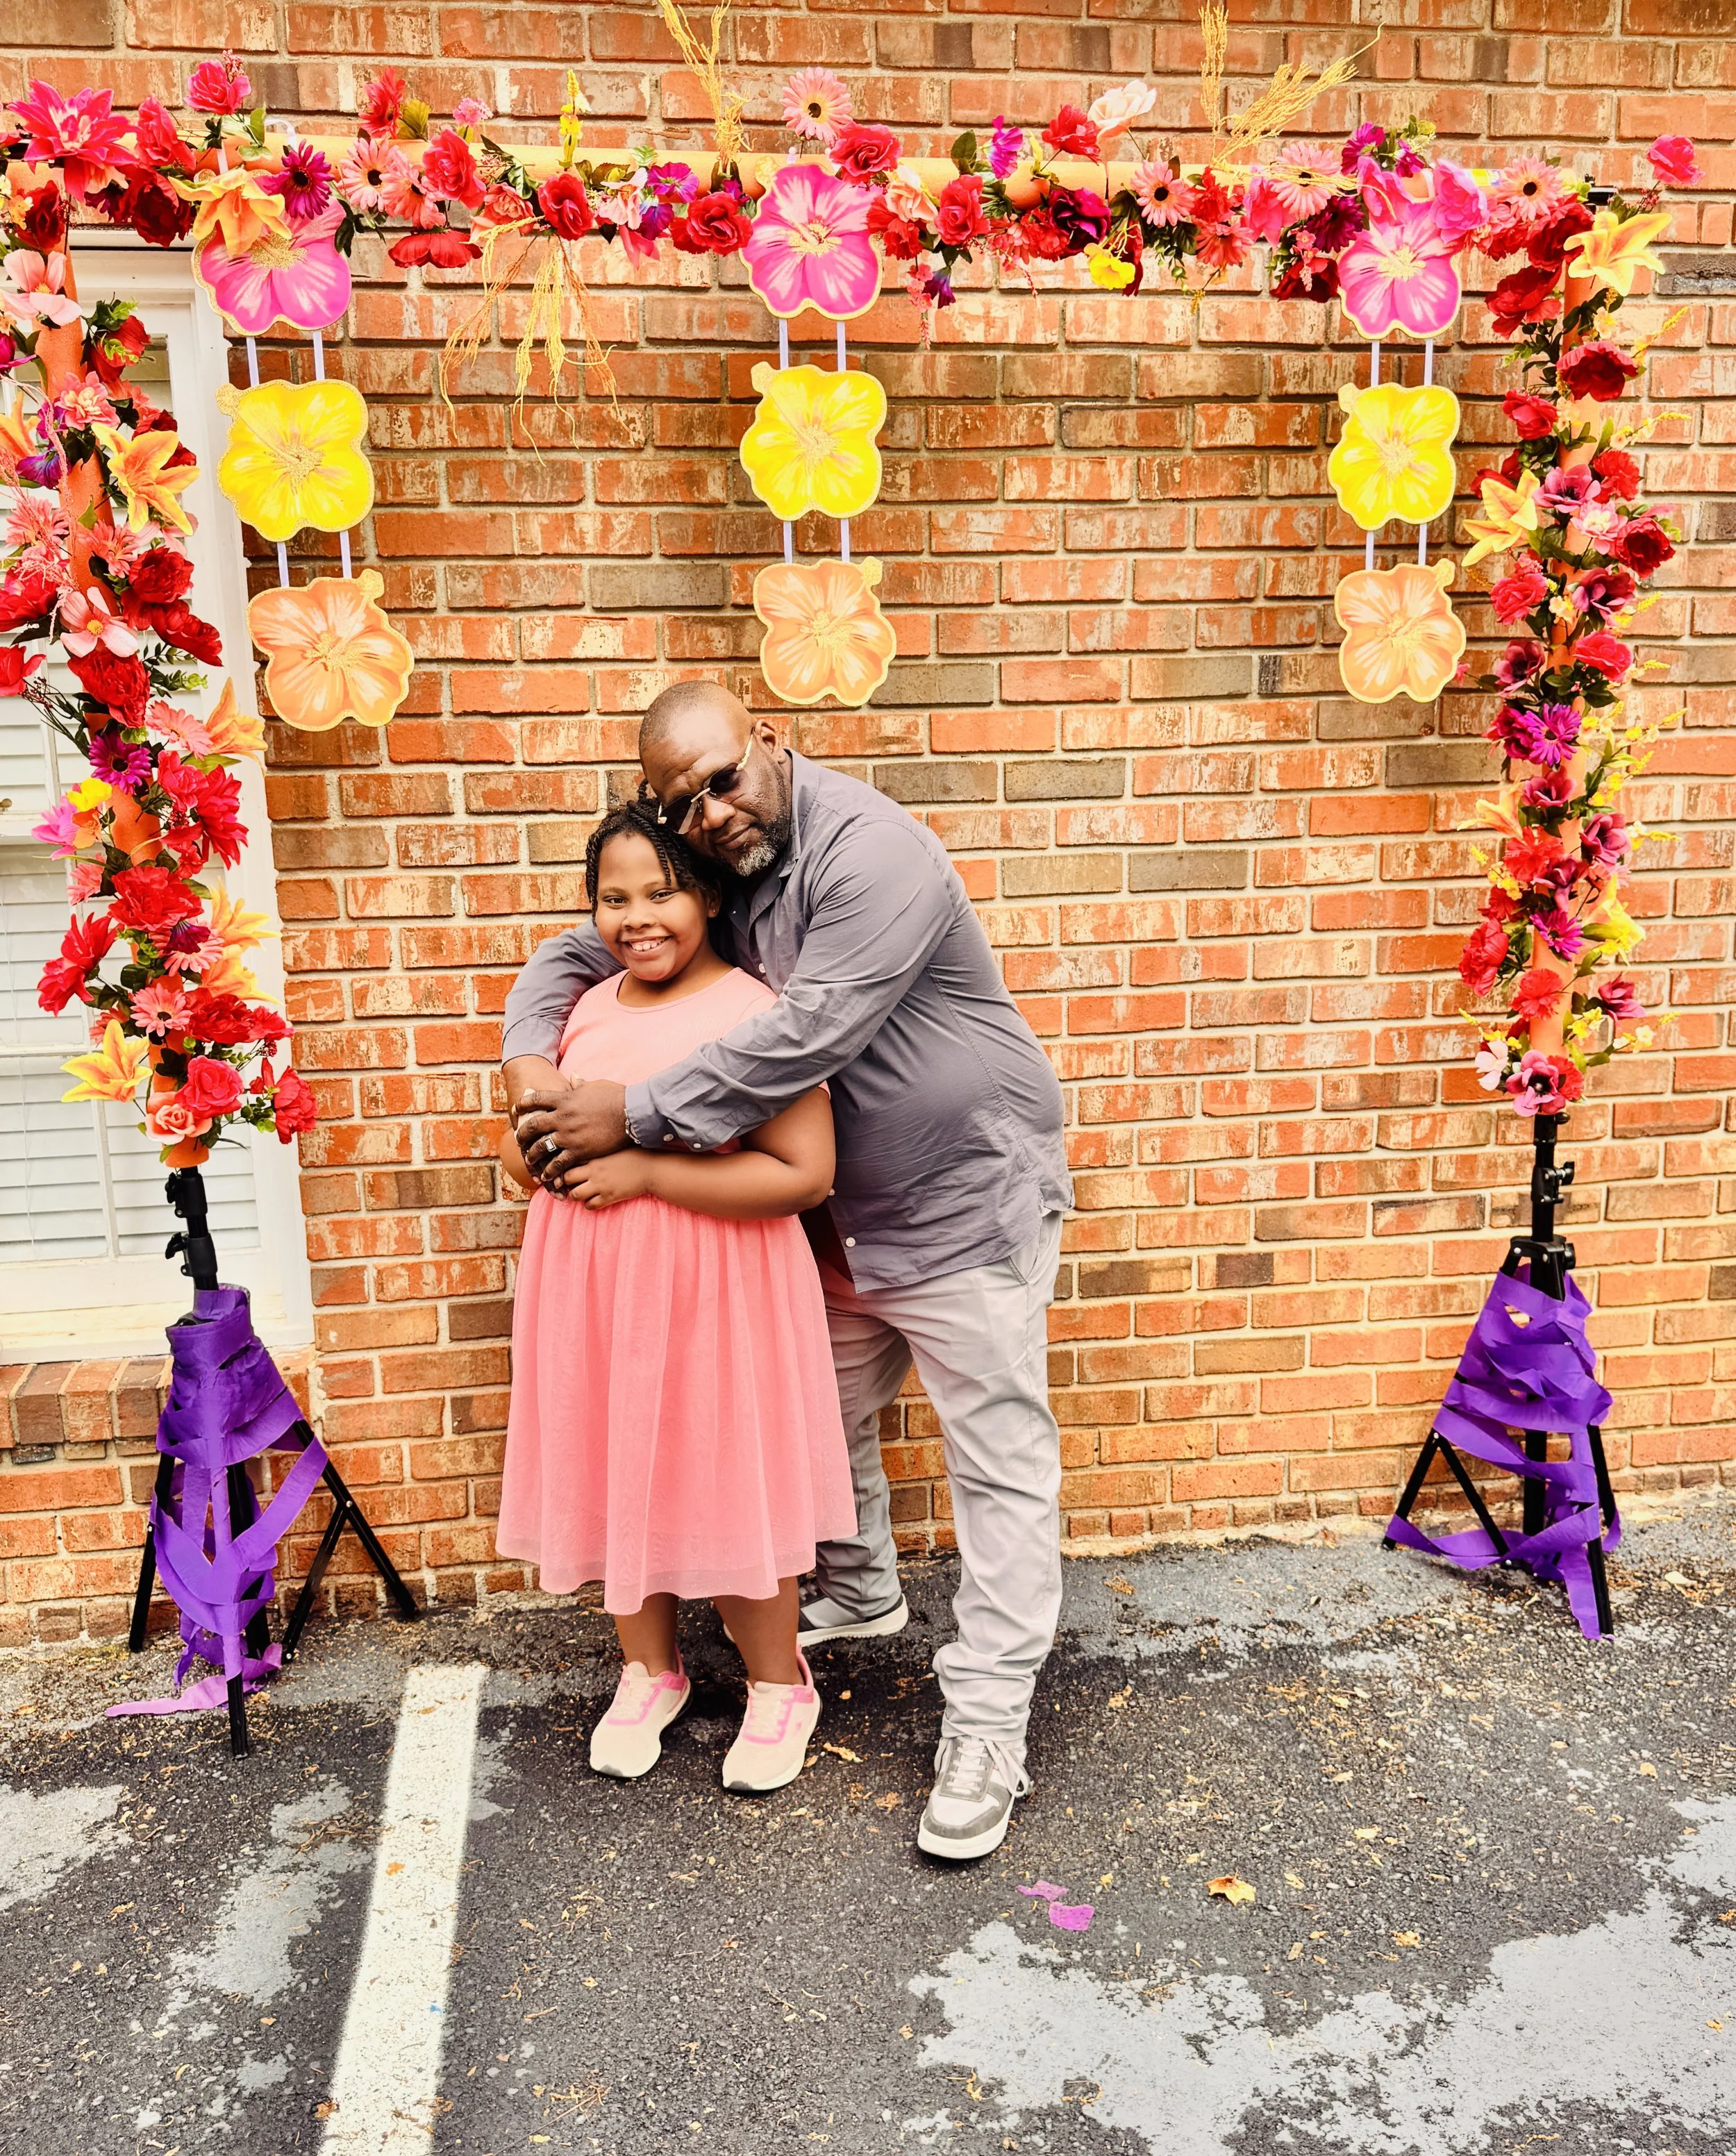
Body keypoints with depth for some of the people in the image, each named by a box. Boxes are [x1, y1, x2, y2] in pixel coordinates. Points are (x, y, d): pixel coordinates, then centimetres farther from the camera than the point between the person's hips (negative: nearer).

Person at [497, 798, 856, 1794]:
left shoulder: (752, 1013, -15)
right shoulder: (588, 1012, 5)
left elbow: (803, 1173, -23)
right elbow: (522, 1145, 19)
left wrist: (646, 1170, -23)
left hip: (713, 1295, -6)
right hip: (593, 1290, 6)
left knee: (728, 1485, 7)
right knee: (614, 1479, 17)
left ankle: (780, 1688, 32)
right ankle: (649, 1671, 41)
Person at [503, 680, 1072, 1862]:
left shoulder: (871, 853, -25)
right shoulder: (712, 875, 1)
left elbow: (802, 1036, -32)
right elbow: (579, 949, 10)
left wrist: (632, 1113, -27)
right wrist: (529, 1054, -11)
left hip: (966, 1200, -8)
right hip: (843, 1217, 8)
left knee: (1000, 1462, 0)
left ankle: (987, 1727, 10)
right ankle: (860, 1598, 47)